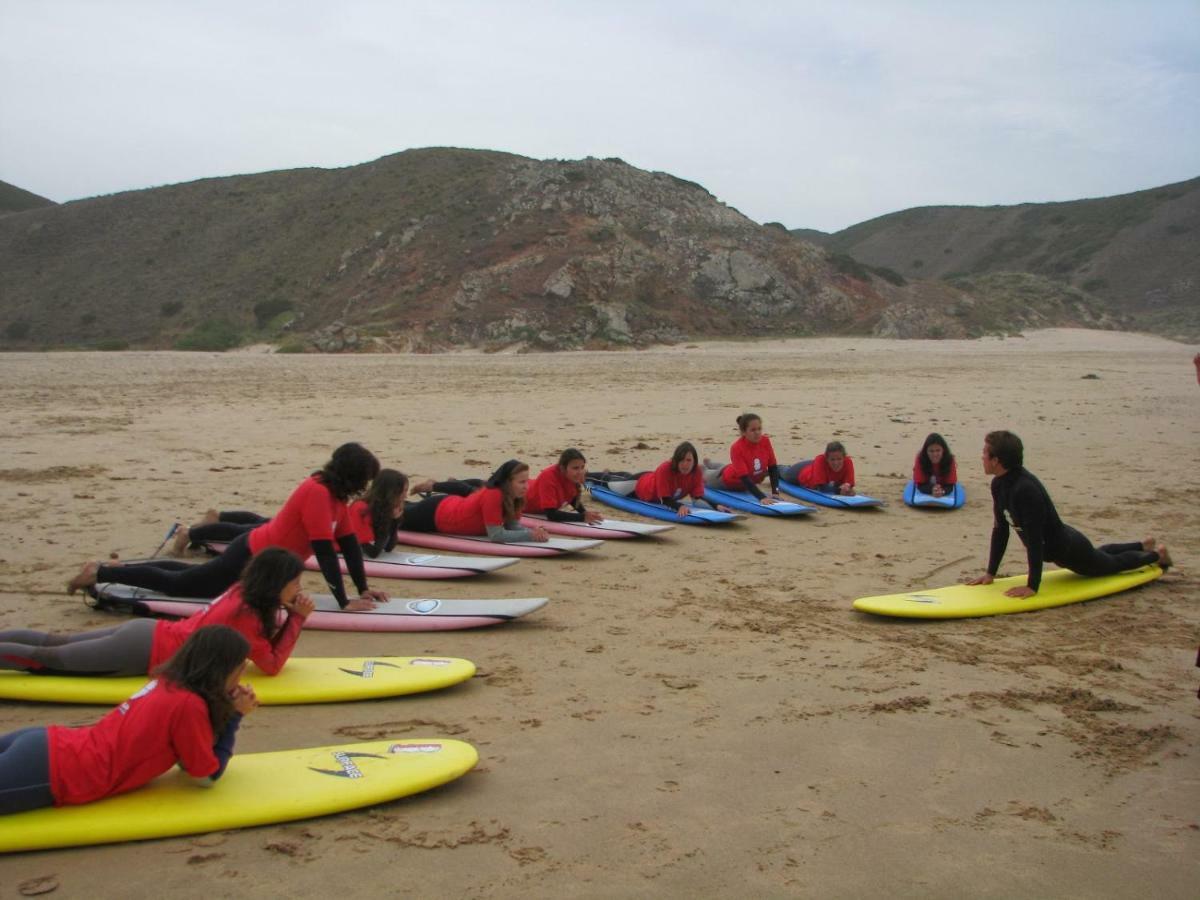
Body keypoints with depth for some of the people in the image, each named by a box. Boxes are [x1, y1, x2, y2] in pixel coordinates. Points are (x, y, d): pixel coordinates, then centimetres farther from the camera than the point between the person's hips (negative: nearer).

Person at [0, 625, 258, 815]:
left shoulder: (169, 682, 10)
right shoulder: (188, 704, -16)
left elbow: (189, 758, 20)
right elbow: (208, 776, -5)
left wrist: (229, 707, 9)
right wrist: (234, 717, 0)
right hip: (53, 773, -9)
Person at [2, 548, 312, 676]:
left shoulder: (242, 592, 3)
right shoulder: (246, 613, -23)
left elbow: (265, 645, 12)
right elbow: (272, 664, -21)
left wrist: (291, 615, -5)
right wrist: (297, 618, -17)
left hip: (148, 632, 8)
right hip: (146, 651, -8)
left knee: (54, 643, 17)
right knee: (48, 658, 2)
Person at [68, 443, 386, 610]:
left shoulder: (333, 493, 0)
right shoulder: (317, 493, -29)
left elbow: (349, 543, 3)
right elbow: (325, 552, -32)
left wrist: (363, 588, -3)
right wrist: (344, 602, -30)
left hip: (257, 550, 9)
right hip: (251, 557, -9)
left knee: (187, 575, 27)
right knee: (176, 584, 4)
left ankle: (119, 567, 37)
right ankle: (100, 572, 13)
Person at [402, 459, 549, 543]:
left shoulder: (514, 495, -17)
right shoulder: (493, 495, -41)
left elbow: (513, 525, -11)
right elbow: (495, 535, -41)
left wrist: (532, 530, -31)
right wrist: (529, 535, -44)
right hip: (434, 513, -7)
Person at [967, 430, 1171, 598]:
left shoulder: (1025, 490, -39)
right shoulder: (999, 484, -12)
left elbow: (1034, 539, -38)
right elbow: (1000, 530, -5)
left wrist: (1032, 586, -35)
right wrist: (991, 573, -5)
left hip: (1069, 549, -8)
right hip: (1056, 549, 8)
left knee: (1112, 564, 22)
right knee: (1101, 557, 36)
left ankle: (1156, 554, 47)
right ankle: (1143, 545, 59)